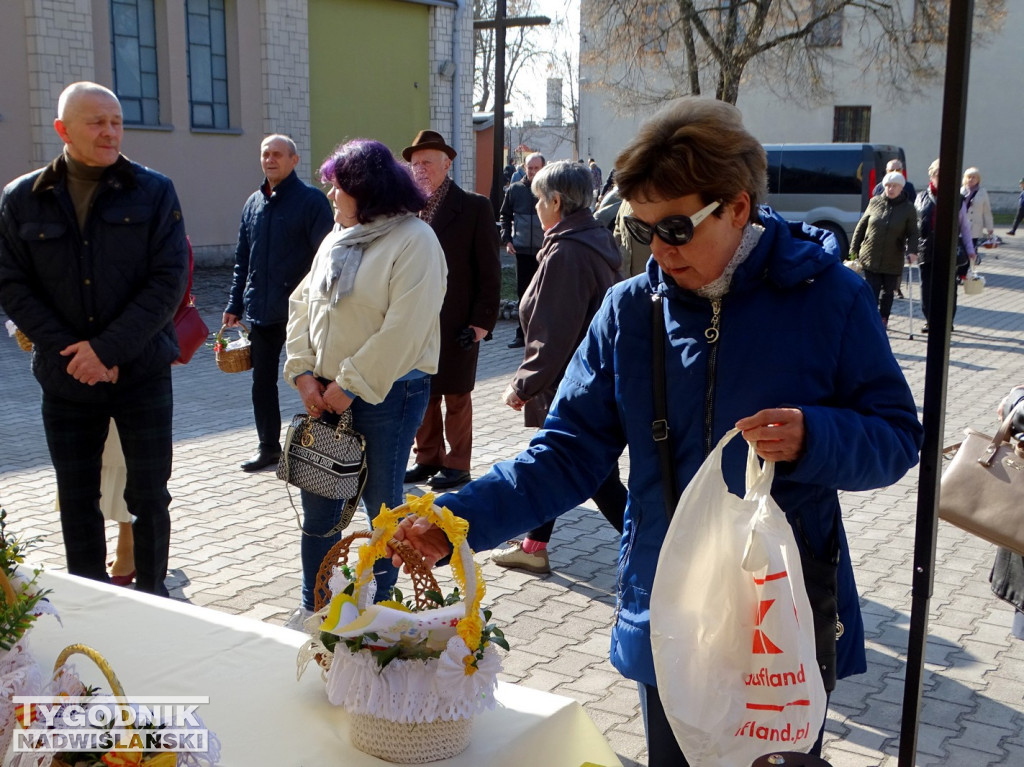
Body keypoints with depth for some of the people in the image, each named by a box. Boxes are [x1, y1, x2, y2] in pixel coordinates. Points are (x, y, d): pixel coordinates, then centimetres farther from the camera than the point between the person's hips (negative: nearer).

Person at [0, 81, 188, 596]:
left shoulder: (153, 192, -3)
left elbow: (169, 279, -9)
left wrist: (108, 349, -16)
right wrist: (70, 353, -13)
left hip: (142, 374, -1)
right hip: (65, 380, 2)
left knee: (149, 496, 7)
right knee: (77, 502, 11)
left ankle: (150, 599, 25)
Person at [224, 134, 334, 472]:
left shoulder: (311, 200, -5)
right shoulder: (254, 203, 12)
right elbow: (242, 259, 16)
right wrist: (234, 305, 13)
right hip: (261, 313, 6)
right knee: (262, 382, 11)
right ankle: (268, 446, 25)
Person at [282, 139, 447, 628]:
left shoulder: (413, 240, -12)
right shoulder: (336, 240, 12)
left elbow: (403, 329, -20)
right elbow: (302, 306, 12)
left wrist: (350, 385, -17)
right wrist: (305, 375, -1)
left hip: (386, 392, -7)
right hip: (326, 393, 7)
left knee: (382, 504, 6)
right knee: (318, 502, 12)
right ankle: (313, 606, 28)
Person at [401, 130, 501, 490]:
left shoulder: (474, 207, -4)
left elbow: (489, 270, -5)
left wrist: (482, 321, -10)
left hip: (456, 323, -4)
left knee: (456, 396, 6)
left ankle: (457, 464, 18)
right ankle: (428, 458, 26)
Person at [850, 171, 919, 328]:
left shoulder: (908, 208, -3)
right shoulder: (875, 202, 1)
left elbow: (912, 233, -2)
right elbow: (861, 226, 7)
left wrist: (912, 250, -20)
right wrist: (854, 249, 6)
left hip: (893, 261, 0)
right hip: (870, 257, 0)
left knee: (888, 291, 11)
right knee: (872, 291, 0)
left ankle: (883, 319, 27)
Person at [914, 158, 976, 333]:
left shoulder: (957, 200, 5)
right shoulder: (921, 198, 8)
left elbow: (965, 227, 9)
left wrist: (970, 250, 6)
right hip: (927, 251, 1)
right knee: (928, 288, 4)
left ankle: (947, 321, 12)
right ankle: (929, 319, 17)